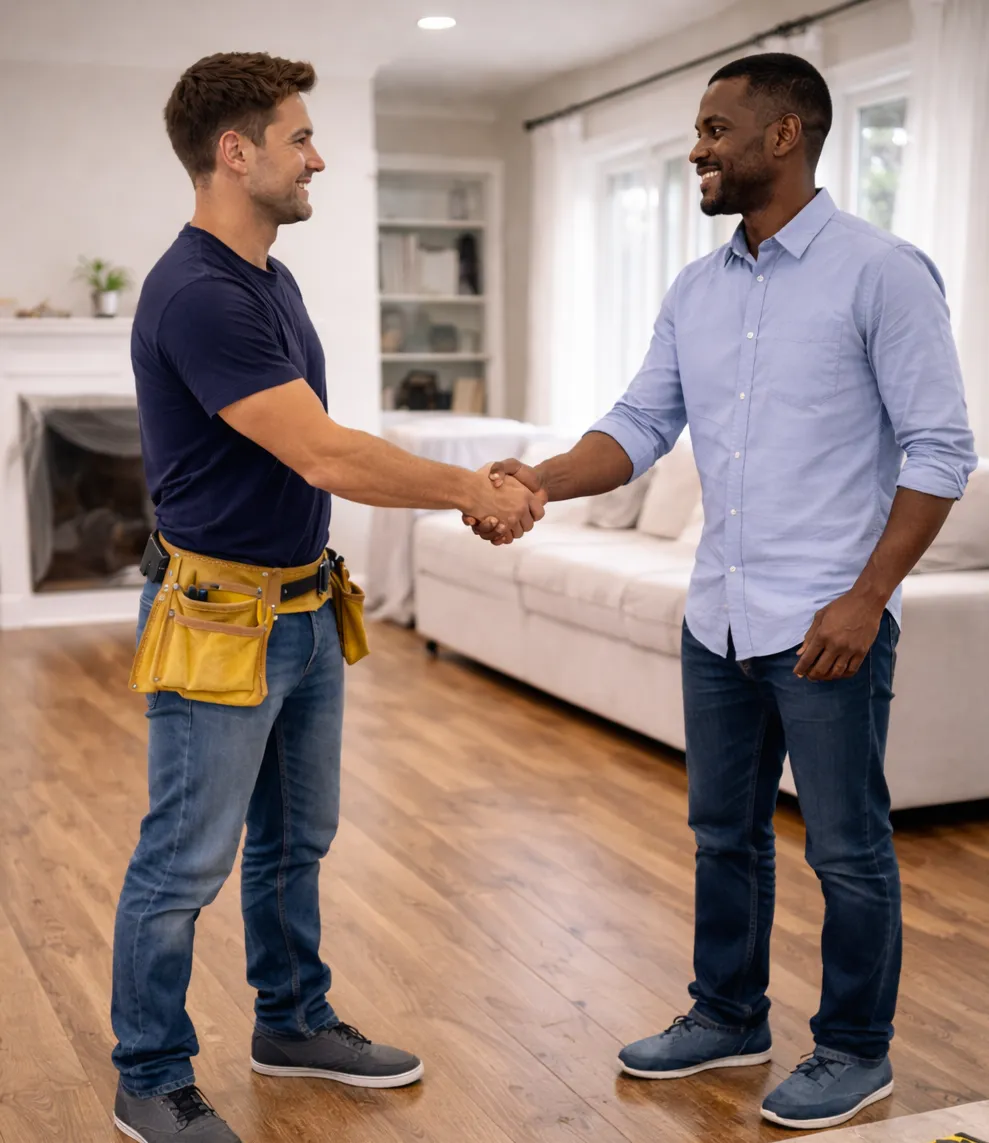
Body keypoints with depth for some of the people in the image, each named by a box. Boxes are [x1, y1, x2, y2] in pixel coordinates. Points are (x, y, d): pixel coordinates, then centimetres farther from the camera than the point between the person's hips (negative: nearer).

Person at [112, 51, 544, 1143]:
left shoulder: (272, 280, 10)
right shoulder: (196, 294, -22)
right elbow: (323, 456, -26)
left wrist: (468, 487, 8)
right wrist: (470, 490, -15)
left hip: (303, 611, 10)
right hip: (219, 619, -9)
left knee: (293, 840, 21)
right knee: (182, 864, 5)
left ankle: (292, 1022, 39)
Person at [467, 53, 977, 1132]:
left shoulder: (880, 272, -10)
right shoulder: (696, 291, 10)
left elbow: (940, 451, -11)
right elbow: (639, 425, 7)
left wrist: (866, 598, -16)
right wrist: (536, 482, -12)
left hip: (827, 624, -6)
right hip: (718, 617, 7)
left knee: (846, 849, 7)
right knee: (724, 832, 18)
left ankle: (855, 1049, 26)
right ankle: (729, 1015, 36)